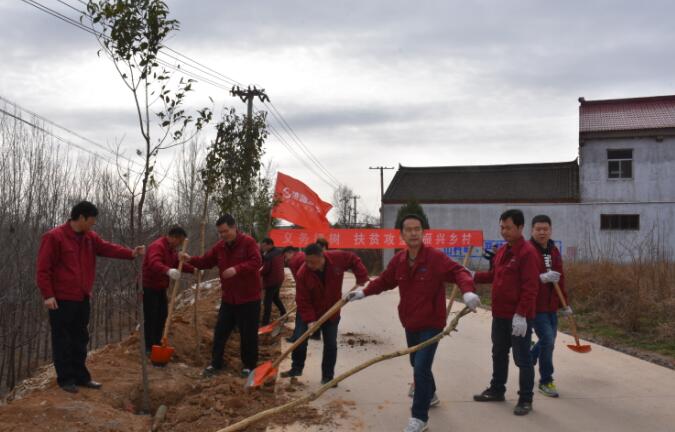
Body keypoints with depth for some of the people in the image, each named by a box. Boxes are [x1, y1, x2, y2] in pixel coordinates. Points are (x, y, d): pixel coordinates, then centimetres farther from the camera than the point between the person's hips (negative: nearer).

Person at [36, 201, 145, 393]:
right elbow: (43, 268, -14)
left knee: (80, 339, 14)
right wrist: (48, 295, -18)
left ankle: (81, 376, 23)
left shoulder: (90, 237, 9)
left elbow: (107, 248, -1)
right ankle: (66, 379, 11)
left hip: (82, 298, 8)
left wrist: (131, 253, -17)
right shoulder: (54, 237, -13)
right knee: (63, 341, 1)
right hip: (61, 300, -8)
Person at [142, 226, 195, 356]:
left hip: (160, 287, 10)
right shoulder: (157, 246, -24)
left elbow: (179, 263, 18)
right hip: (149, 287, -10)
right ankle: (149, 347, -1)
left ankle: (157, 343, 24)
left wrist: (193, 270, 7)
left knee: (162, 315, 13)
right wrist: (168, 271, -60)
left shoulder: (171, 249, 10)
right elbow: (154, 263, -42)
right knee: (151, 317, -7)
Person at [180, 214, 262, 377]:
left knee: (248, 334, 3)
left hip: (249, 298, -6)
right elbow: (206, 261, 8)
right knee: (220, 331, 9)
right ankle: (215, 363, 21)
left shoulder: (248, 242, -14)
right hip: (228, 298, 6)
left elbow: (256, 262, -24)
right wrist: (191, 260, -12)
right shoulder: (219, 247, 4)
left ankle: (249, 366, 18)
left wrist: (237, 269, -36)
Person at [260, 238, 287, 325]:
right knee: (276, 297, 28)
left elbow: (265, 270, -21)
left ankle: (265, 322, -3)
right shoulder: (279, 252, 4)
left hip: (271, 281, -9)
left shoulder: (268, 256, -23)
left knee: (267, 302, -4)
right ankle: (284, 314, 35)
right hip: (279, 279, 9)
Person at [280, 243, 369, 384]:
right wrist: (309, 320, -27)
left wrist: (361, 277, -12)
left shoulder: (338, 258, -24)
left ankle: (327, 376, 13)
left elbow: (354, 260, -3)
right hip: (309, 314, -1)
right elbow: (302, 300, -21)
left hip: (331, 313, 1)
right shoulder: (303, 274, -26)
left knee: (331, 345, 2)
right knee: (300, 341, 4)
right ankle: (296, 368, 26)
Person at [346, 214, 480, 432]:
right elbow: (384, 280, 15)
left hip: (431, 324, -6)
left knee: (421, 368, -13)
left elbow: (458, 271, -26)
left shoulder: (435, 257, -18)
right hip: (411, 324, 7)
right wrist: (363, 293, 11)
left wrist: (468, 291, -44)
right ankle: (430, 395, 50)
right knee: (417, 364, 23)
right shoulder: (398, 260, 0)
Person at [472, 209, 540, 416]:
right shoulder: (502, 250, 11)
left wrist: (521, 314, -25)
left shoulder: (527, 252, -17)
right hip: (500, 314, 9)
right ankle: (497, 390, 35)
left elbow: (530, 287, -21)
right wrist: (474, 276, 8)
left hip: (519, 317, -9)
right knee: (499, 354, 20)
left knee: (522, 358, 2)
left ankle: (525, 399, 13)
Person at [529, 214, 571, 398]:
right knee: (547, 340, -10)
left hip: (551, 306, 8)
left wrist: (564, 305, 19)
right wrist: (542, 278, -30)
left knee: (548, 340, 17)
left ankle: (527, 360, 43)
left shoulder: (554, 251, 11)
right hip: (535, 305, -7)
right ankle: (546, 381, 7)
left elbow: (560, 279, 18)